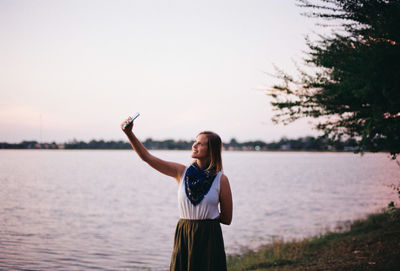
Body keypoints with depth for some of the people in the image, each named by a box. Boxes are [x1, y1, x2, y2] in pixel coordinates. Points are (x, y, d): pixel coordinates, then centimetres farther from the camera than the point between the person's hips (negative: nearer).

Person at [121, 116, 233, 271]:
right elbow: (147, 157, -4)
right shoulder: (181, 172, 2)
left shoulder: (221, 180, -5)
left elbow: (227, 219, 1)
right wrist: (129, 133, -12)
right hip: (183, 237, 2)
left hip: (209, 240, -2)